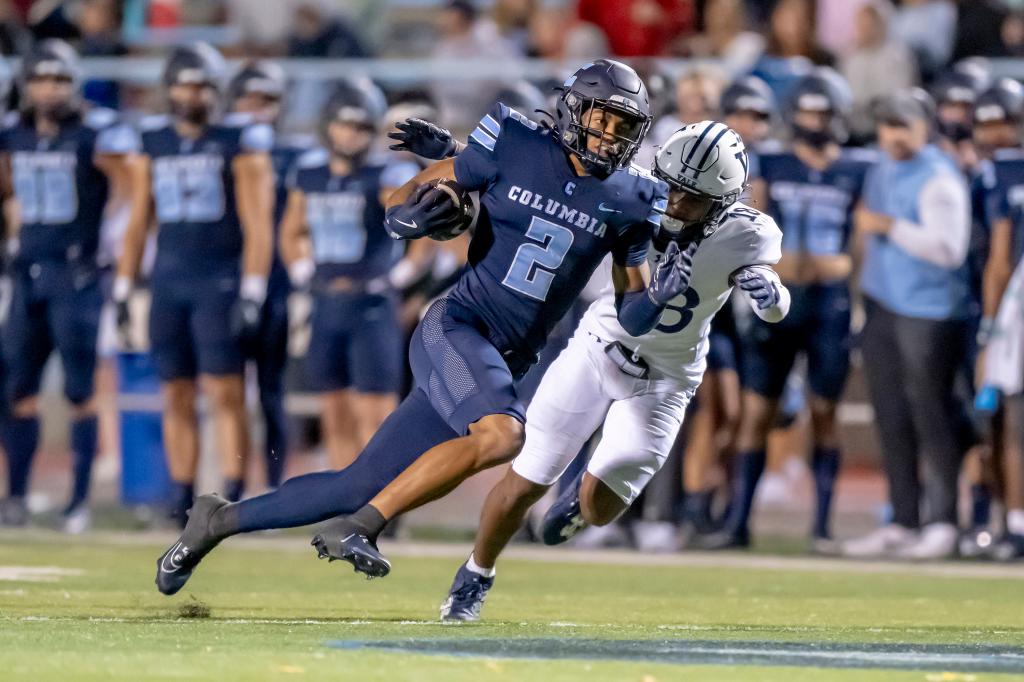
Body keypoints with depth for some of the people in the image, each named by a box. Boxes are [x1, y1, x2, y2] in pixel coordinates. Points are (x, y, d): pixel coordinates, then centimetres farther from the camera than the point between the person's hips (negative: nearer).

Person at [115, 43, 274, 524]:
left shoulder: (239, 145, -2)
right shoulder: (154, 145, 12)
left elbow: (257, 226, -5)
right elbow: (138, 222, 17)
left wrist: (251, 295, -11)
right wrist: (123, 287, 13)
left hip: (221, 282, -5)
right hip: (169, 283, 5)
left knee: (225, 392, -9)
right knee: (176, 396, 5)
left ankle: (233, 497, -10)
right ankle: (182, 498, 9)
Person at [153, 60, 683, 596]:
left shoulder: (625, 202, 5)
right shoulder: (514, 149, -4)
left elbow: (631, 318, 9)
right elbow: (401, 201, 3)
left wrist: (659, 294, -13)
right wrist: (409, 217, -20)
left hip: (501, 368, 5)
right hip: (455, 330, -5)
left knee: (361, 489, 4)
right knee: (501, 434, -35)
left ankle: (220, 520, 22)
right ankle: (358, 530, -24)